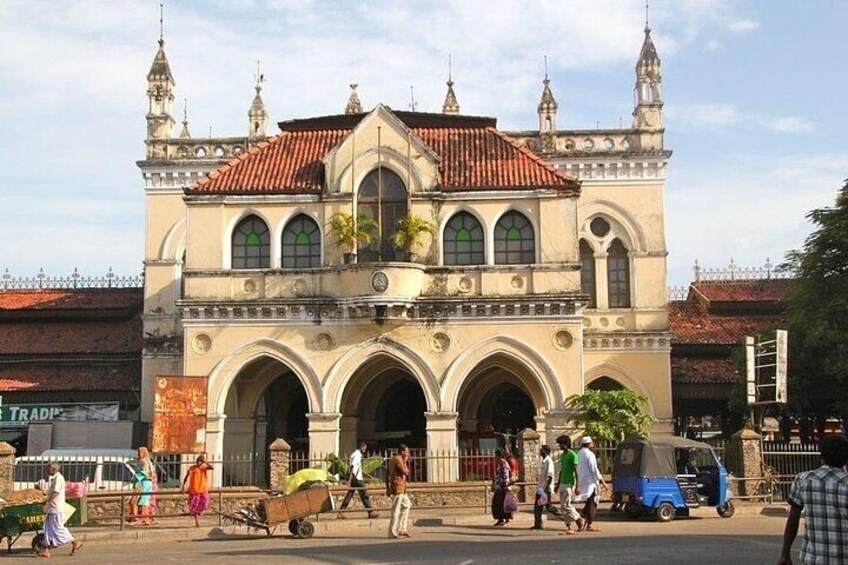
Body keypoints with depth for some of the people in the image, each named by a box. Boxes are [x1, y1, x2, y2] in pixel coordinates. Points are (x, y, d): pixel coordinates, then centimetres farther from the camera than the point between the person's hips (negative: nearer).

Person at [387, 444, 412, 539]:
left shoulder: (394, 459, 18)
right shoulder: (398, 460, -13)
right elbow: (406, 472, -14)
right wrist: (405, 461, -5)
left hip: (400, 488, 11)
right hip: (398, 487, -11)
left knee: (407, 504, 17)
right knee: (396, 510, -7)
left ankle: (402, 529, 17)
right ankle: (393, 533, -4)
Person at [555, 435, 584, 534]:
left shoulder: (572, 455, -12)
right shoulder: (562, 455, 14)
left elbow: (576, 471, -14)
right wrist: (558, 484, 22)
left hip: (569, 484, -9)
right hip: (562, 484, 9)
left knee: (566, 505, -10)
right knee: (562, 507, 6)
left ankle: (579, 521, 6)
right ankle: (568, 527, 9)